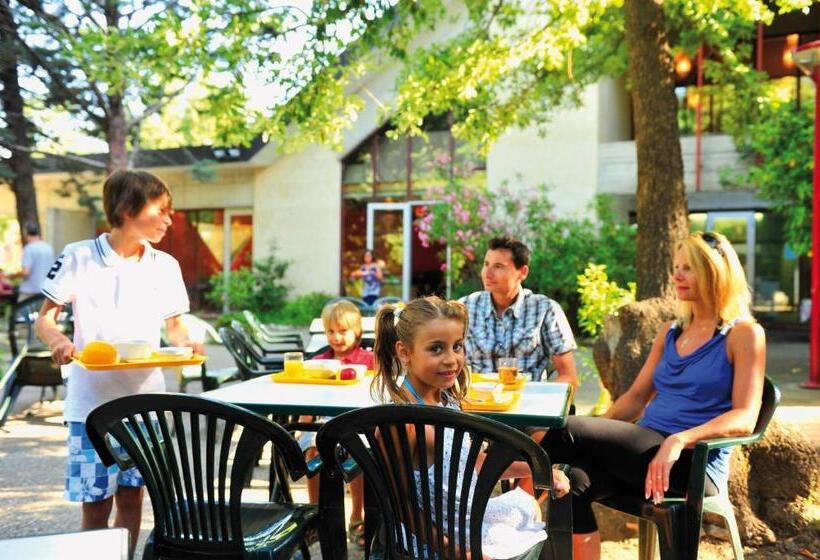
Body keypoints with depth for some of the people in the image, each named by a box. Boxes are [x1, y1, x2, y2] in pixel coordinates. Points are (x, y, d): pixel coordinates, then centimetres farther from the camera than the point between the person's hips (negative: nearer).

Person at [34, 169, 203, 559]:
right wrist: (58, 341, -25)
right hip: (91, 401, -3)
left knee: (131, 496, 10)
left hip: (145, 399, 3)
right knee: (95, 505, 1)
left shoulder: (165, 266, 5)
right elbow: (44, 320, -2)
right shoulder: (79, 258, -5)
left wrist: (185, 343, -11)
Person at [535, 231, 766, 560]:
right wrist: (596, 435, 1)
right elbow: (636, 397, 17)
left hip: (693, 462, -6)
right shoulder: (670, 333, 18)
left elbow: (744, 418, -12)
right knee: (573, 483, -25)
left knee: (572, 429, -24)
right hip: (645, 450, 6)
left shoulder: (743, 334, -1)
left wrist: (680, 440, -27)